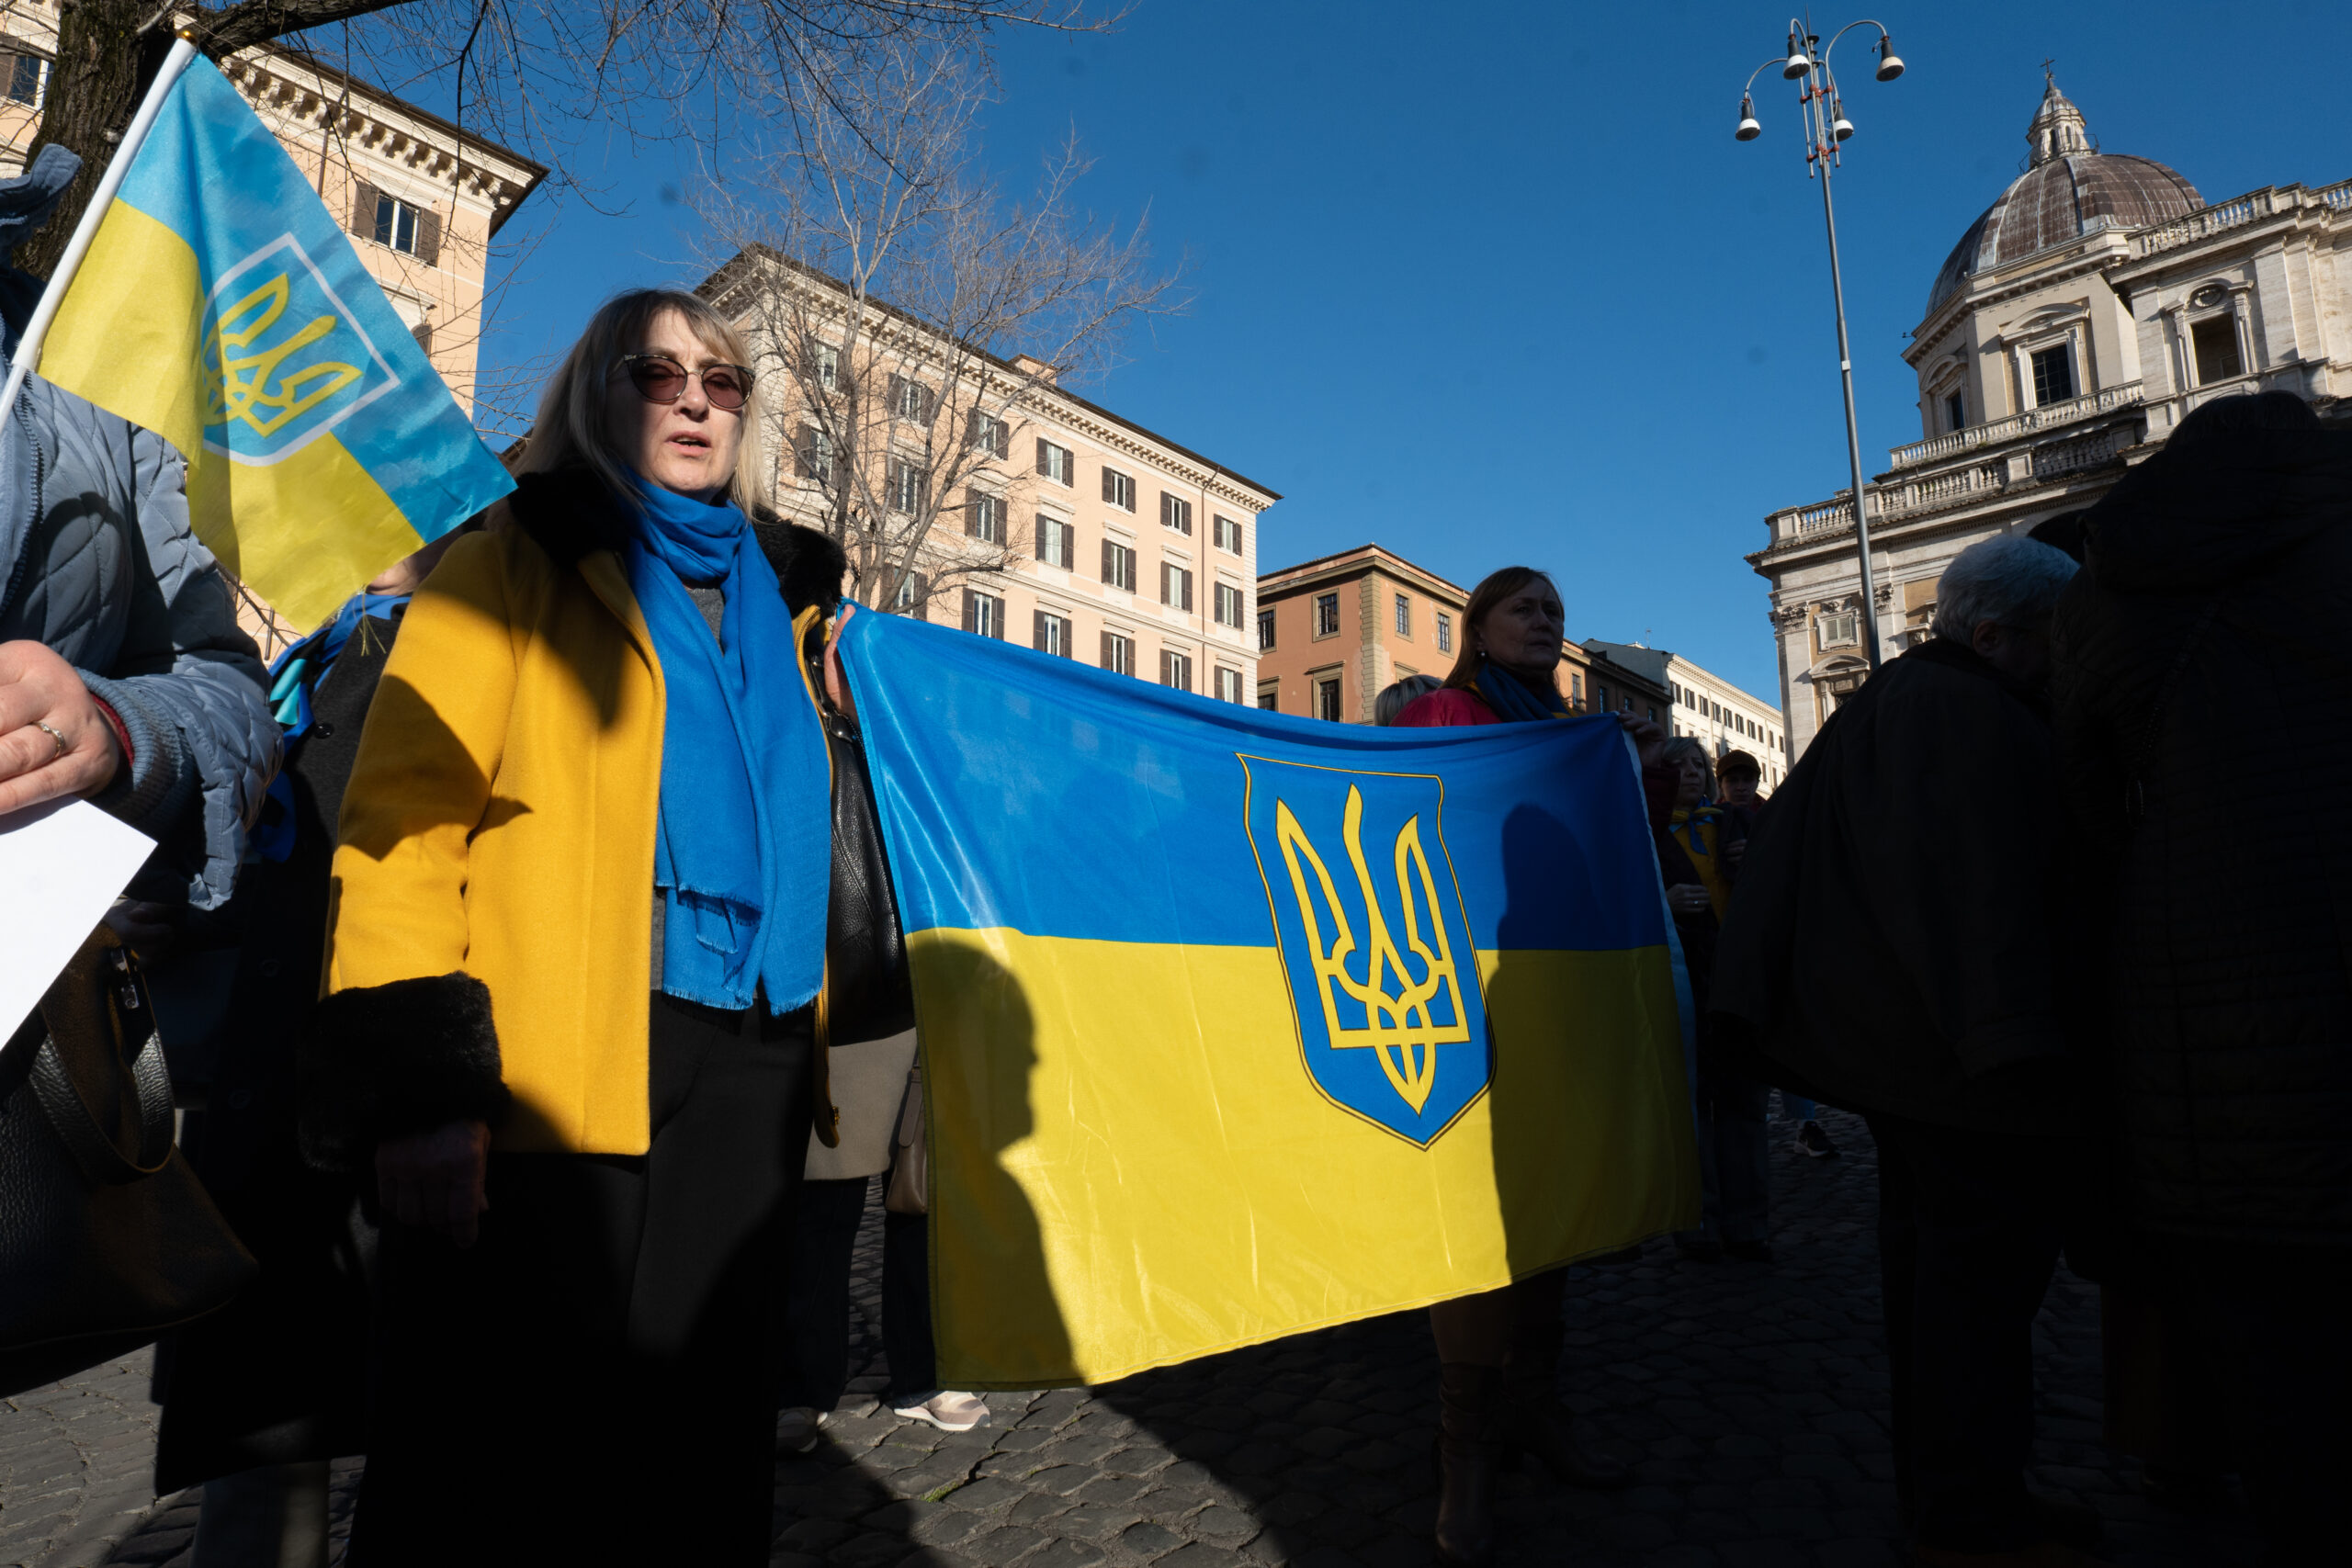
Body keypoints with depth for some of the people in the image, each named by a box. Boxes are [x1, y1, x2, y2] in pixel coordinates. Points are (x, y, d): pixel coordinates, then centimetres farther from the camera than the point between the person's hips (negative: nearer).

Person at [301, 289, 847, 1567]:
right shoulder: (522, 554, 4)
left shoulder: (775, 594, 19)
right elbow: (400, 813, -7)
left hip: (739, 1081, 5)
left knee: (699, 1462, 14)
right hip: (546, 1082, -5)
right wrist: (417, 1082, -16)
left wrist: (796, 1059, 14)